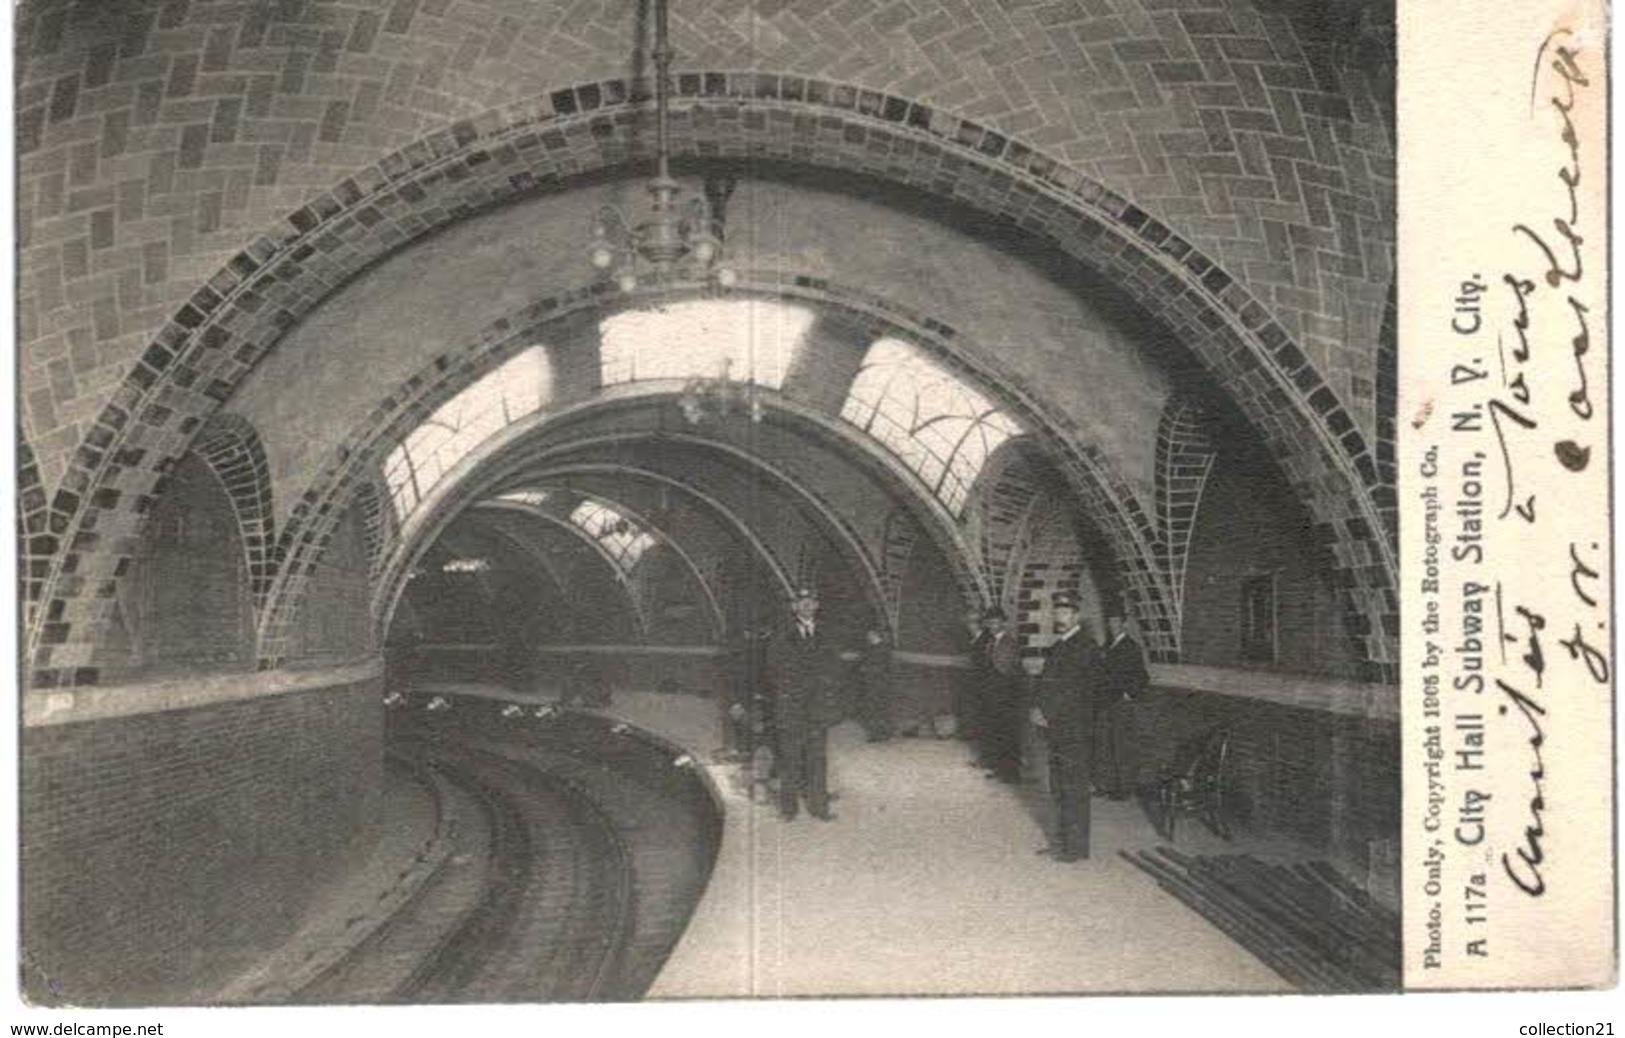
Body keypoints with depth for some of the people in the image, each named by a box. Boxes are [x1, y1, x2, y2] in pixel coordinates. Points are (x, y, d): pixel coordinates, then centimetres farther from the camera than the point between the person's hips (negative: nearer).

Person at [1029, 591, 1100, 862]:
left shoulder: (1084, 647, -12)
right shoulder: (1059, 646, 16)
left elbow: (1074, 691, -17)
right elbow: (1047, 685, 18)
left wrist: (1046, 714, -15)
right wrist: (1039, 710, 1)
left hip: (1074, 730, -9)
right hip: (1056, 729, 9)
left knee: (1074, 789, -2)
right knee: (1059, 789, 15)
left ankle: (1076, 846, 6)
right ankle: (1061, 840, 25)